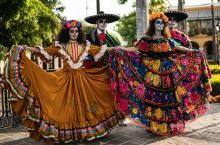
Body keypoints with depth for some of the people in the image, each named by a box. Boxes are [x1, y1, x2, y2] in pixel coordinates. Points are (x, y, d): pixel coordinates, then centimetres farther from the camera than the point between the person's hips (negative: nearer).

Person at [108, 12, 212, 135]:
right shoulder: (146, 40, 3)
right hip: (151, 74, -2)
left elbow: (180, 48, 14)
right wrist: (120, 49, -10)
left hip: (167, 73, 2)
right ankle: (153, 124, 9)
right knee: (152, 97, -2)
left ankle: (169, 124, 15)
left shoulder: (168, 40, 10)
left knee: (168, 97, 3)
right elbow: (135, 49, 0)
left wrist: (195, 52, 10)